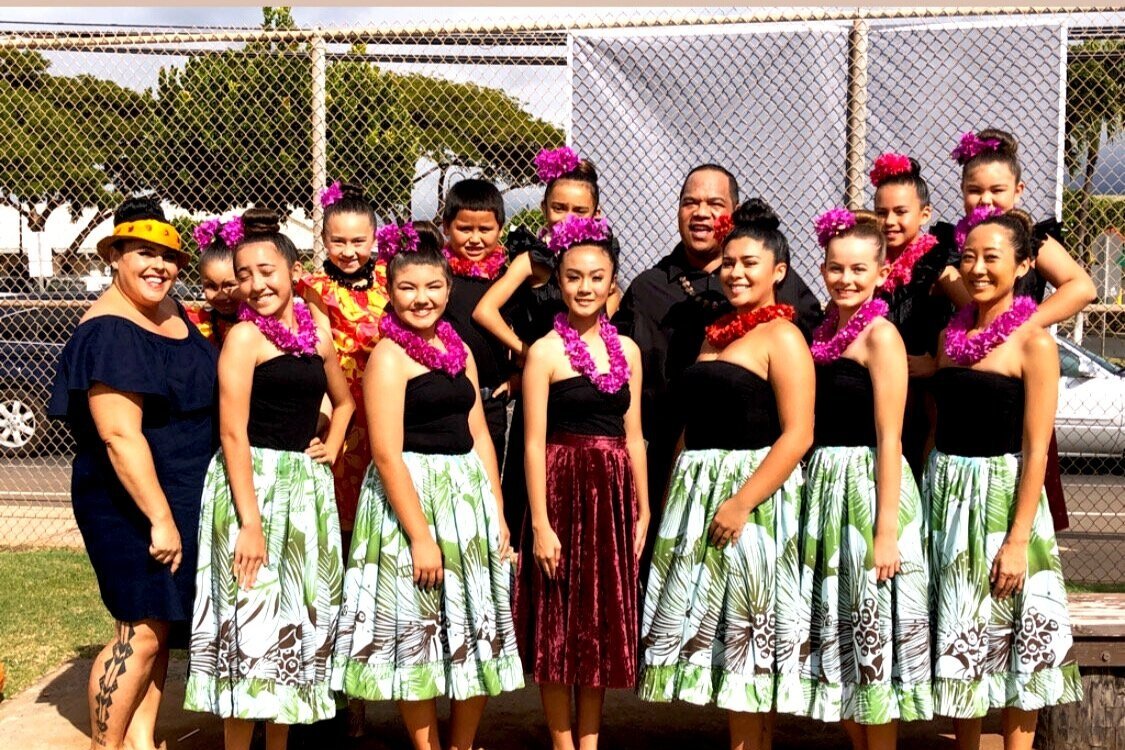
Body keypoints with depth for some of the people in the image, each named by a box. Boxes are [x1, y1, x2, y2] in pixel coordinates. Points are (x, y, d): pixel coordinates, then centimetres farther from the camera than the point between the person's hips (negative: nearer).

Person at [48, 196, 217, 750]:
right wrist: (160, 518, -23)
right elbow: (120, 436, -23)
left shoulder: (170, 311, 7)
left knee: (160, 623, 13)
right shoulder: (108, 331, -18)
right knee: (141, 630, -5)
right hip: (129, 503, -9)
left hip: (182, 496, 9)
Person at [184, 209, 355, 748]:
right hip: (250, 482, -6)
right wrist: (250, 521, -20)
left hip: (306, 485, 7)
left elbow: (343, 401, 28)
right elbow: (233, 433, -14)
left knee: (302, 616, 11)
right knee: (252, 618, -4)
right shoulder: (244, 337, -7)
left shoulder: (317, 336, 10)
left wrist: (331, 448, 9)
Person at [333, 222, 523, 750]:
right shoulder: (388, 355, -11)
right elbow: (386, 453, -17)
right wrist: (420, 535, -20)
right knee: (416, 633, 4)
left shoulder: (459, 350, 11)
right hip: (411, 496, -7)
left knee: (478, 632, 12)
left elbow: (478, 436, 13)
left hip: (469, 497, 7)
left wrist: (497, 512, 6)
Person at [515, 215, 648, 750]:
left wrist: (642, 510, 9)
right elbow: (534, 444, -9)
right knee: (560, 624, 5)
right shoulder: (546, 352, -7)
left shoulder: (626, 350, 8)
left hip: (613, 494, 5)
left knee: (605, 620, 12)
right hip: (563, 491, -5)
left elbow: (632, 436, 11)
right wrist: (540, 525, -14)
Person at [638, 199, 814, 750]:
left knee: (745, 638, -1)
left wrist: (741, 503, -22)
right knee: (708, 632, 10)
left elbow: (797, 435, -16)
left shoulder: (781, 337, -7)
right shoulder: (716, 335, 17)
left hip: (751, 493, -8)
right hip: (696, 494, 8)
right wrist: (670, 499, 14)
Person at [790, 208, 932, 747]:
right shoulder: (826, 332, 12)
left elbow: (889, 438, -15)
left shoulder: (879, 335, -10)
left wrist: (886, 530, -19)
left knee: (872, 637, 1)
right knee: (835, 636, 14)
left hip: (868, 487, -8)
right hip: (823, 486, 8)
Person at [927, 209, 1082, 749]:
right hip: (943, 492, 6)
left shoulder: (1034, 342, -10)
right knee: (957, 635, 13)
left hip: (1002, 496, -6)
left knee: (1011, 635, 4)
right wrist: (920, 498, 7)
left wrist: (1019, 539, -17)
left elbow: (1036, 450, -13)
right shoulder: (951, 334, 7)